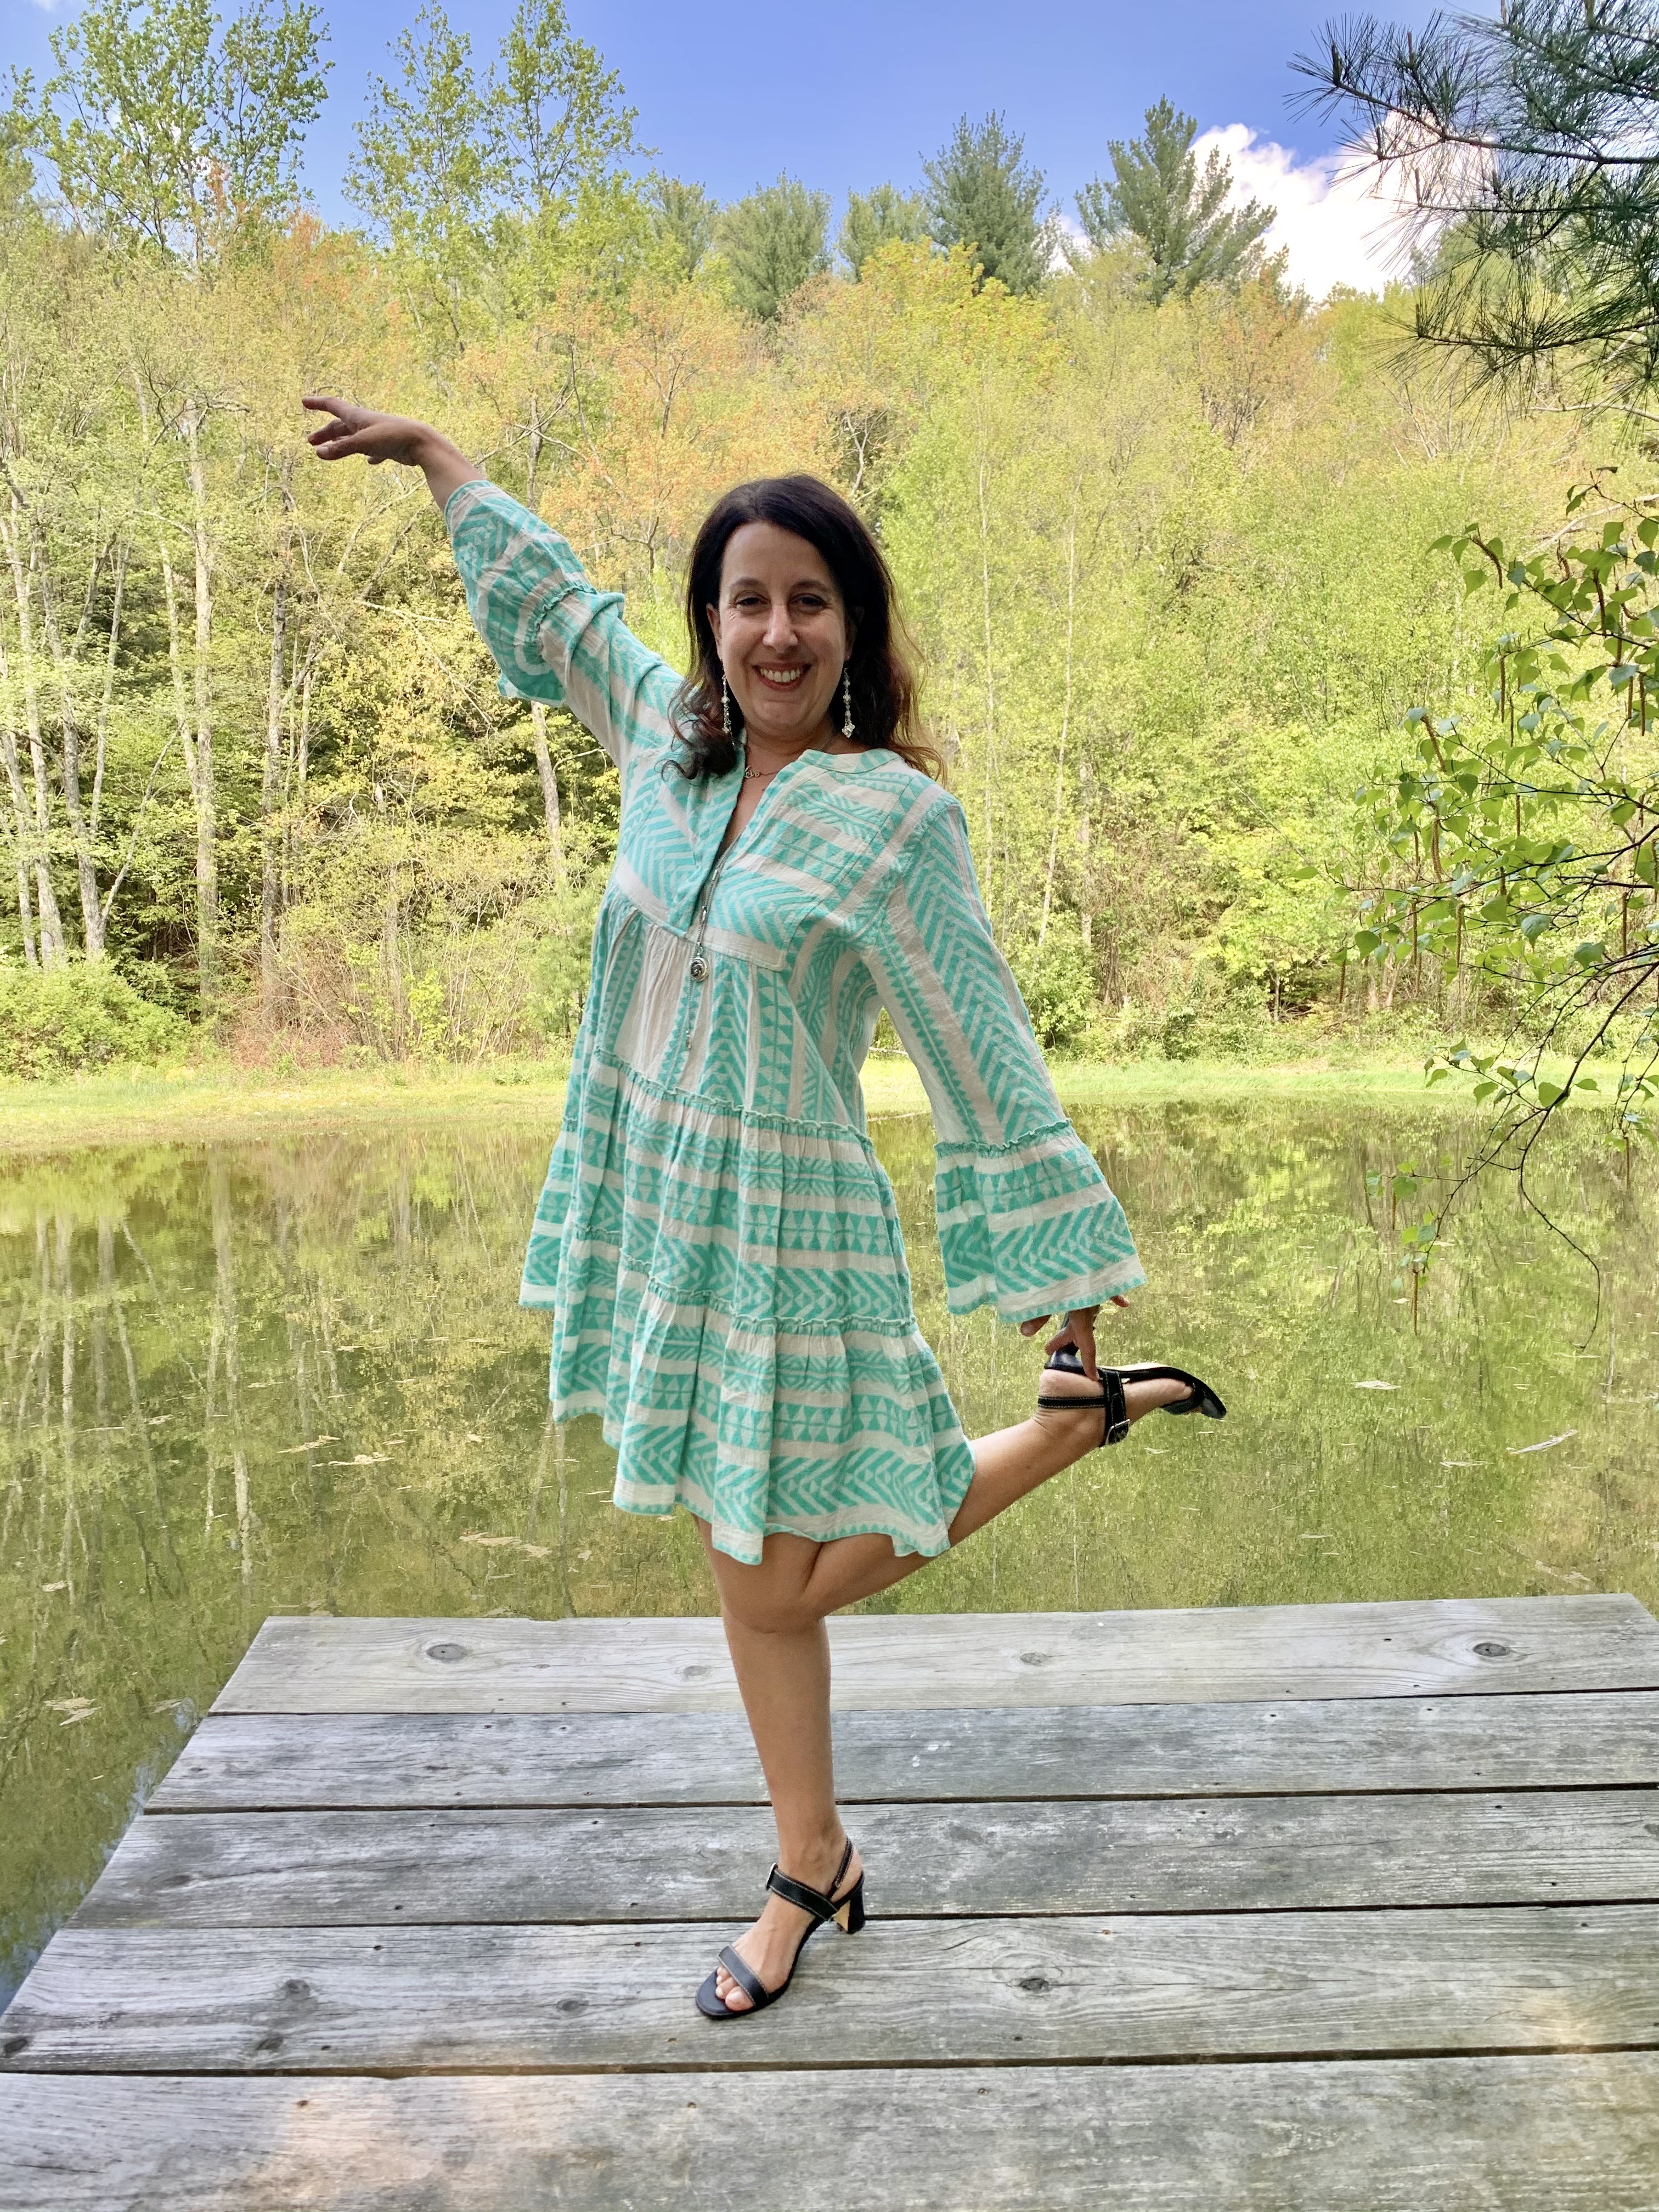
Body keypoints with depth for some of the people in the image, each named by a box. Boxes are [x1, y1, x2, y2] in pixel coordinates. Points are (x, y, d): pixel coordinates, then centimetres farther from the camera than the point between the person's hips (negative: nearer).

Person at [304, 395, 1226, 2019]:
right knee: (751, 1580, 16)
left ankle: (1081, 1416, 20)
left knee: (783, 1586, 5)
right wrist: (427, 453, 31)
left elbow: (983, 1057, -12)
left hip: (781, 1234, -6)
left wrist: (1065, 1275, -11)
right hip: (656, 1214, 6)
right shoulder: (672, 736, 3)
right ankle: (809, 1868, 37)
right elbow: (549, 599, 20)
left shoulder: (894, 812, -14)